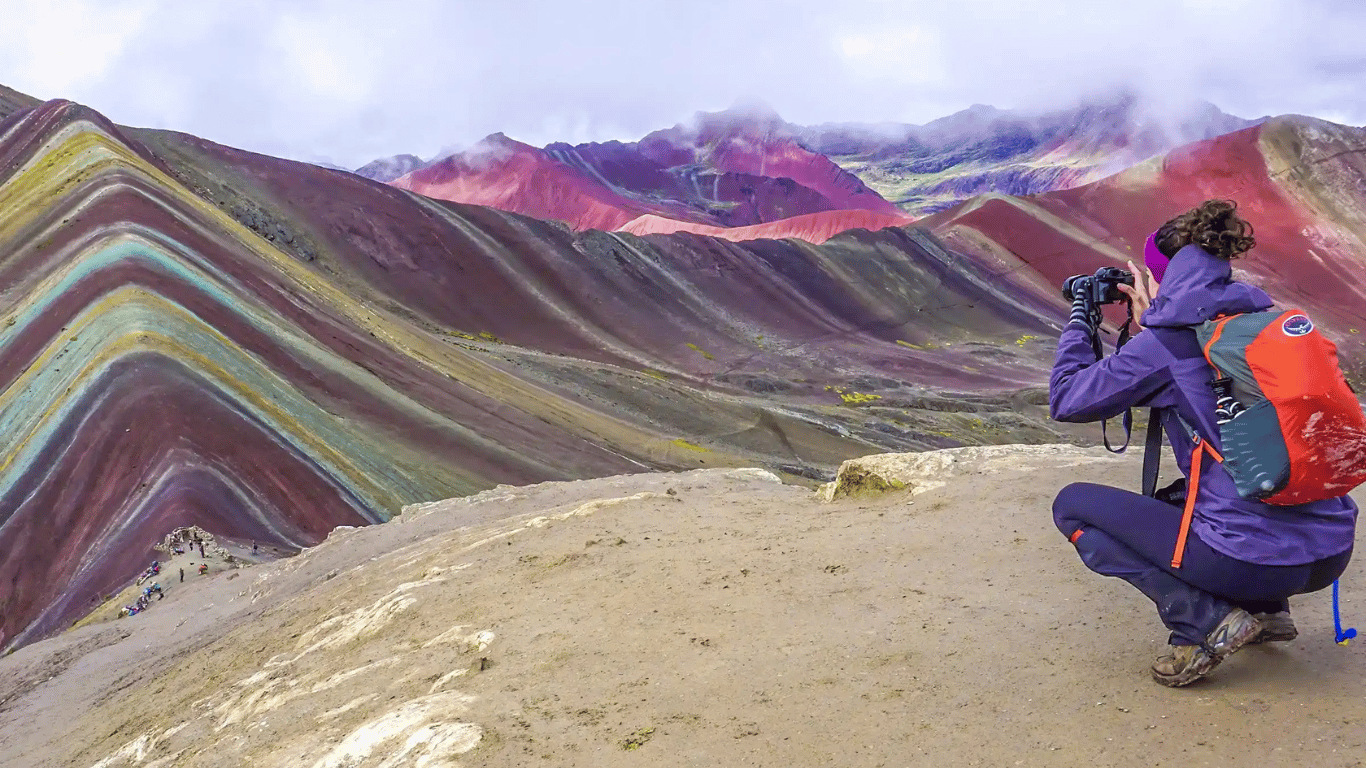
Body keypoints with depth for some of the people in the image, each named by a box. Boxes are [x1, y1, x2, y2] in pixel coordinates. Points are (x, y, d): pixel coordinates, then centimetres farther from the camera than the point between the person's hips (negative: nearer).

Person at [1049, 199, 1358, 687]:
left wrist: (1079, 315, 11)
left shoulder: (1167, 342, -10)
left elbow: (1065, 399, -1)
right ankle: (1266, 609, 19)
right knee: (1175, 497, 35)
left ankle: (1206, 622, -4)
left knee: (1071, 506, 6)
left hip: (1254, 562, -8)